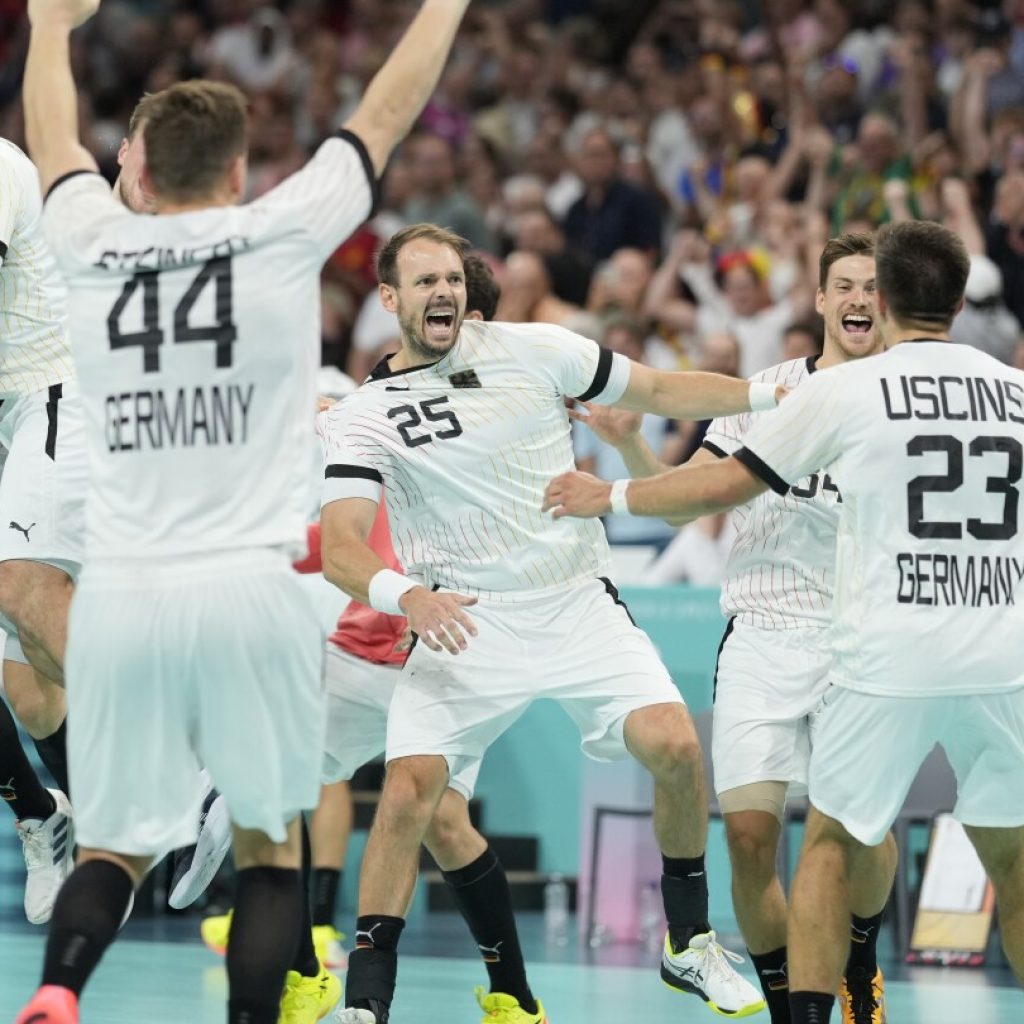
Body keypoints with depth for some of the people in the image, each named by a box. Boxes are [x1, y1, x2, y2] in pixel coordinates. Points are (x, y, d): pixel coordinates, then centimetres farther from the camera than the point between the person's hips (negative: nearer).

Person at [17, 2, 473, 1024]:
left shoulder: (91, 243, 6)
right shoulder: (280, 234, 0)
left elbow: (51, 139, 28)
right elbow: (387, 112, 13)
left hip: (116, 593, 2)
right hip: (248, 590, -2)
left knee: (112, 848, 9)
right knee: (269, 842, 12)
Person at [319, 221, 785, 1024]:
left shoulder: (532, 350, 2)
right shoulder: (364, 418, -3)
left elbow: (659, 391, 11)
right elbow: (340, 545, -14)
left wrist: (776, 395, 3)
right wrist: (406, 594, -34)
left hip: (580, 605, 2)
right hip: (463, 625, -1)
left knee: (674, 746, -17)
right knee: (409, 791, -18)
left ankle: (690, 946, 4)